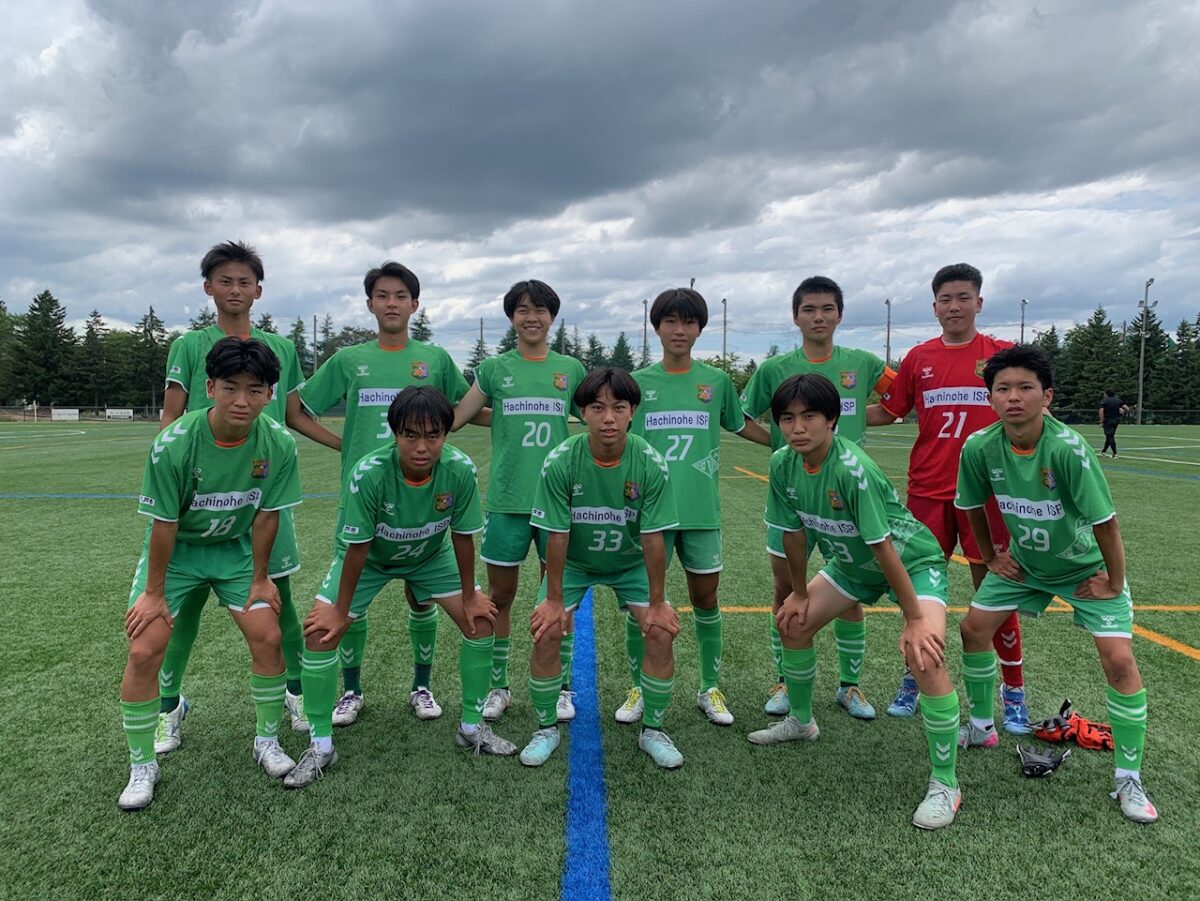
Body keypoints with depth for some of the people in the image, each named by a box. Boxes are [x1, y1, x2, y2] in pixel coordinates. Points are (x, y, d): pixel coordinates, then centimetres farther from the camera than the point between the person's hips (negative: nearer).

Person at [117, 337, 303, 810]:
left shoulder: (279, 444, -21)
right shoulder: (173, 444, -28)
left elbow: (266, 515, -10)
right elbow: (164, 523, -19)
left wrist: (259, 578, -2)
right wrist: (154, 592, -10)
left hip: (235, 547, 2)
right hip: (175, 549, -1)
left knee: (267, 636, -7)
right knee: (144, 649, -9)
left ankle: (267, 743, 15)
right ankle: (142, 766, 12)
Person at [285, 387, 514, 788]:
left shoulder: (460, 470, -31)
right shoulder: (368, 473, -37)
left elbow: (462, 536, -16)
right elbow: (357, 547, -25)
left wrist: (470, 596, -6)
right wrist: (341, 610, -14)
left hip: (431, 556, 2)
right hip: (369, 558, -2)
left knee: (480, 619, -6)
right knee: (320, 630, -14)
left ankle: (472, 726, 14)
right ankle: (321, 746, 5)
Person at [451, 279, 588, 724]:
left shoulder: (571, 369, 6)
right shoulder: (494, 368, 4)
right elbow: (454, 417, 6)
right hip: (506, 500, 0)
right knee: (500, 595, 8)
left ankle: (561, 687, 24)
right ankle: (498, 687, 25)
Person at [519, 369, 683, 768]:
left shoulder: (651, 464, -24)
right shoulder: (560, 462, -25)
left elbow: (652, 537, -19)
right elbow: (557, 535, -20)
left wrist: (657, 602, -13)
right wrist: (554, 600, -15)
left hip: (631, 563, 1)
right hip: (573, 562, 0)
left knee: (662, 633, -13)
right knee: (546, 632, -14)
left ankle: (652, 730, 11)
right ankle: (547, 728, 11)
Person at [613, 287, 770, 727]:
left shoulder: (716, 380, 5)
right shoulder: (637, 382, 3)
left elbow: (743, 425, 19)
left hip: (701, 508, 1)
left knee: (705, 598, 10)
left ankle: (710, 689, 26)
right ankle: (638, 689, 24)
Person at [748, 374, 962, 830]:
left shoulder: (852, 468, -34)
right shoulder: (782, 464, -15)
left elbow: (883, 547, -31)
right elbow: (793, 533, -2)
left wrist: (914, 618, -26)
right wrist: (799, 594, 6)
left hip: (914, 560, -7)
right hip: (853, 561, 7)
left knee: (925, 656, -25)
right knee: (792, 622, 10)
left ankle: (945, 784, -6)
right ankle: (800, 721, 35)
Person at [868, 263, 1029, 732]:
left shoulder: (1003, 354, 1)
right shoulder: (919, 358, 6)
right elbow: (889, 411, 12)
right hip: (928, 491, 2)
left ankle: (1014, 693, 22)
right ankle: (914, 680, 27)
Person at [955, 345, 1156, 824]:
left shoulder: (1068, 448, -33)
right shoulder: (979, 448, -20)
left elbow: (1105, 521, -25)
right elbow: (973, 506, 0)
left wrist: (1113, 584, -16)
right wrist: (991, 556, 4)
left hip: (1085, 567, -4)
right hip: (1023, 561, 4)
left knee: (1119, 660, -13)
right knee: (974, 626, 2)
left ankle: (1128, 778, 5)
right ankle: (981, 726, 25)